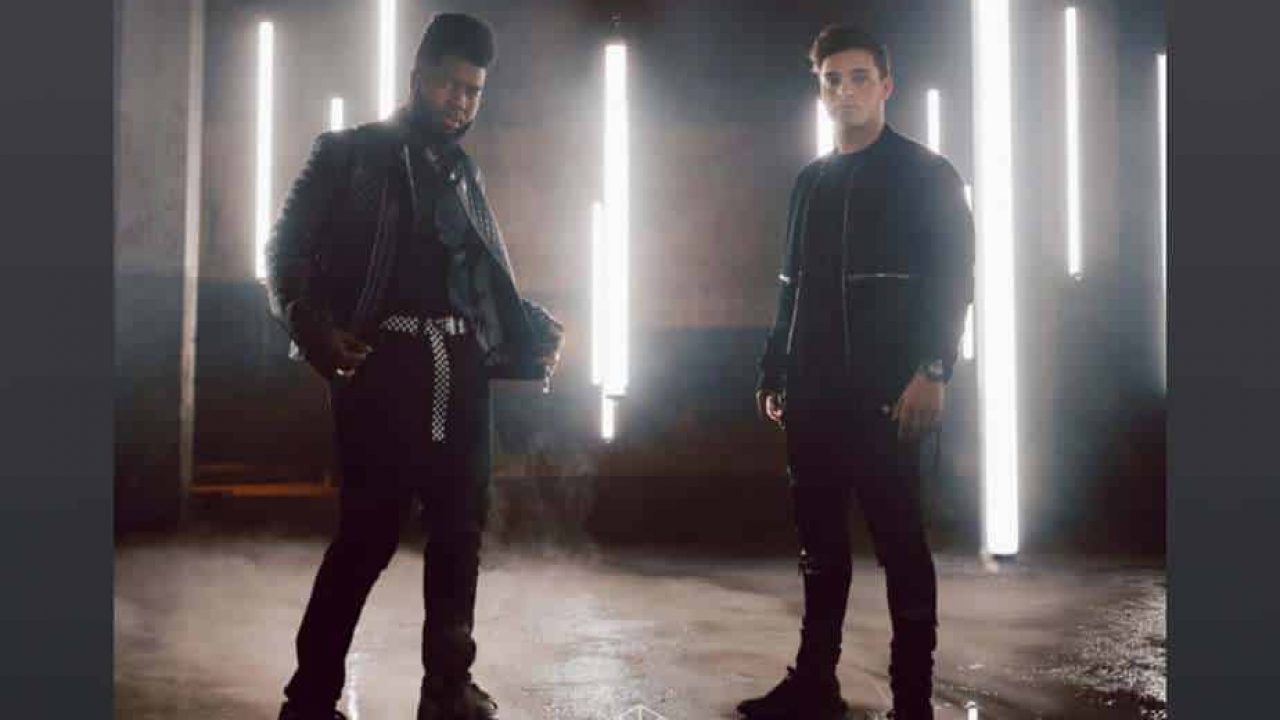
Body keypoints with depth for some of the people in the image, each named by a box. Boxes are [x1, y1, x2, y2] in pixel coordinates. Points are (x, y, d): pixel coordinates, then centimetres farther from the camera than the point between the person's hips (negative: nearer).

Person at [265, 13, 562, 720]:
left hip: (460, 370, 5)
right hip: (383, 366, -5)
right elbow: (287, 251, -1)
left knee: (459, 532, 7)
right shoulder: (349, 153, 4)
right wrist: (315, 331, -16)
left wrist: (535, 328, 4)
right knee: (367, 534, -5)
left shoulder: (464, 172, 19)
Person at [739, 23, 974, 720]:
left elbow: (952, 280, -8)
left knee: (899, 539, -1)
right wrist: (774, 372, 14)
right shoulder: (810, 181, 17)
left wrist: (931, 370, -19)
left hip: (886, 392, -6)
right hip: (814, 391, 6)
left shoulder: (926, 174, 0)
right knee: (819, 538, 10)